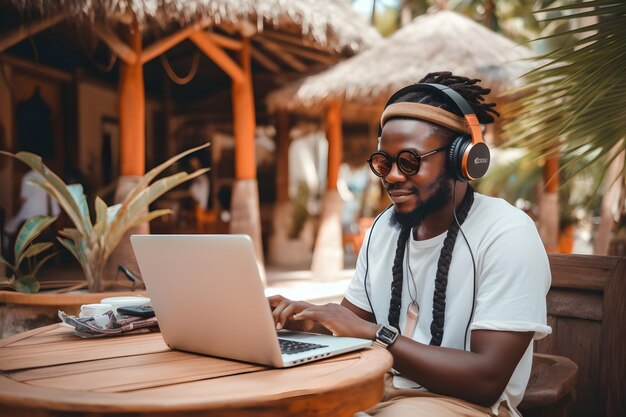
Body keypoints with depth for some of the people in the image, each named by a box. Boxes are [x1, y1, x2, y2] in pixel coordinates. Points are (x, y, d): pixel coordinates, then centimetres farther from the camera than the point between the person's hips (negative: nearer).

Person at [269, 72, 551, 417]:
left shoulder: (506, 234, -16)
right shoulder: (385, 226, 5)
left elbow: (487, 380, -21)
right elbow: (356, 318, 12)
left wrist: (372, 333, -24)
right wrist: (309, 317, -10)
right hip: (376, 387, 6)